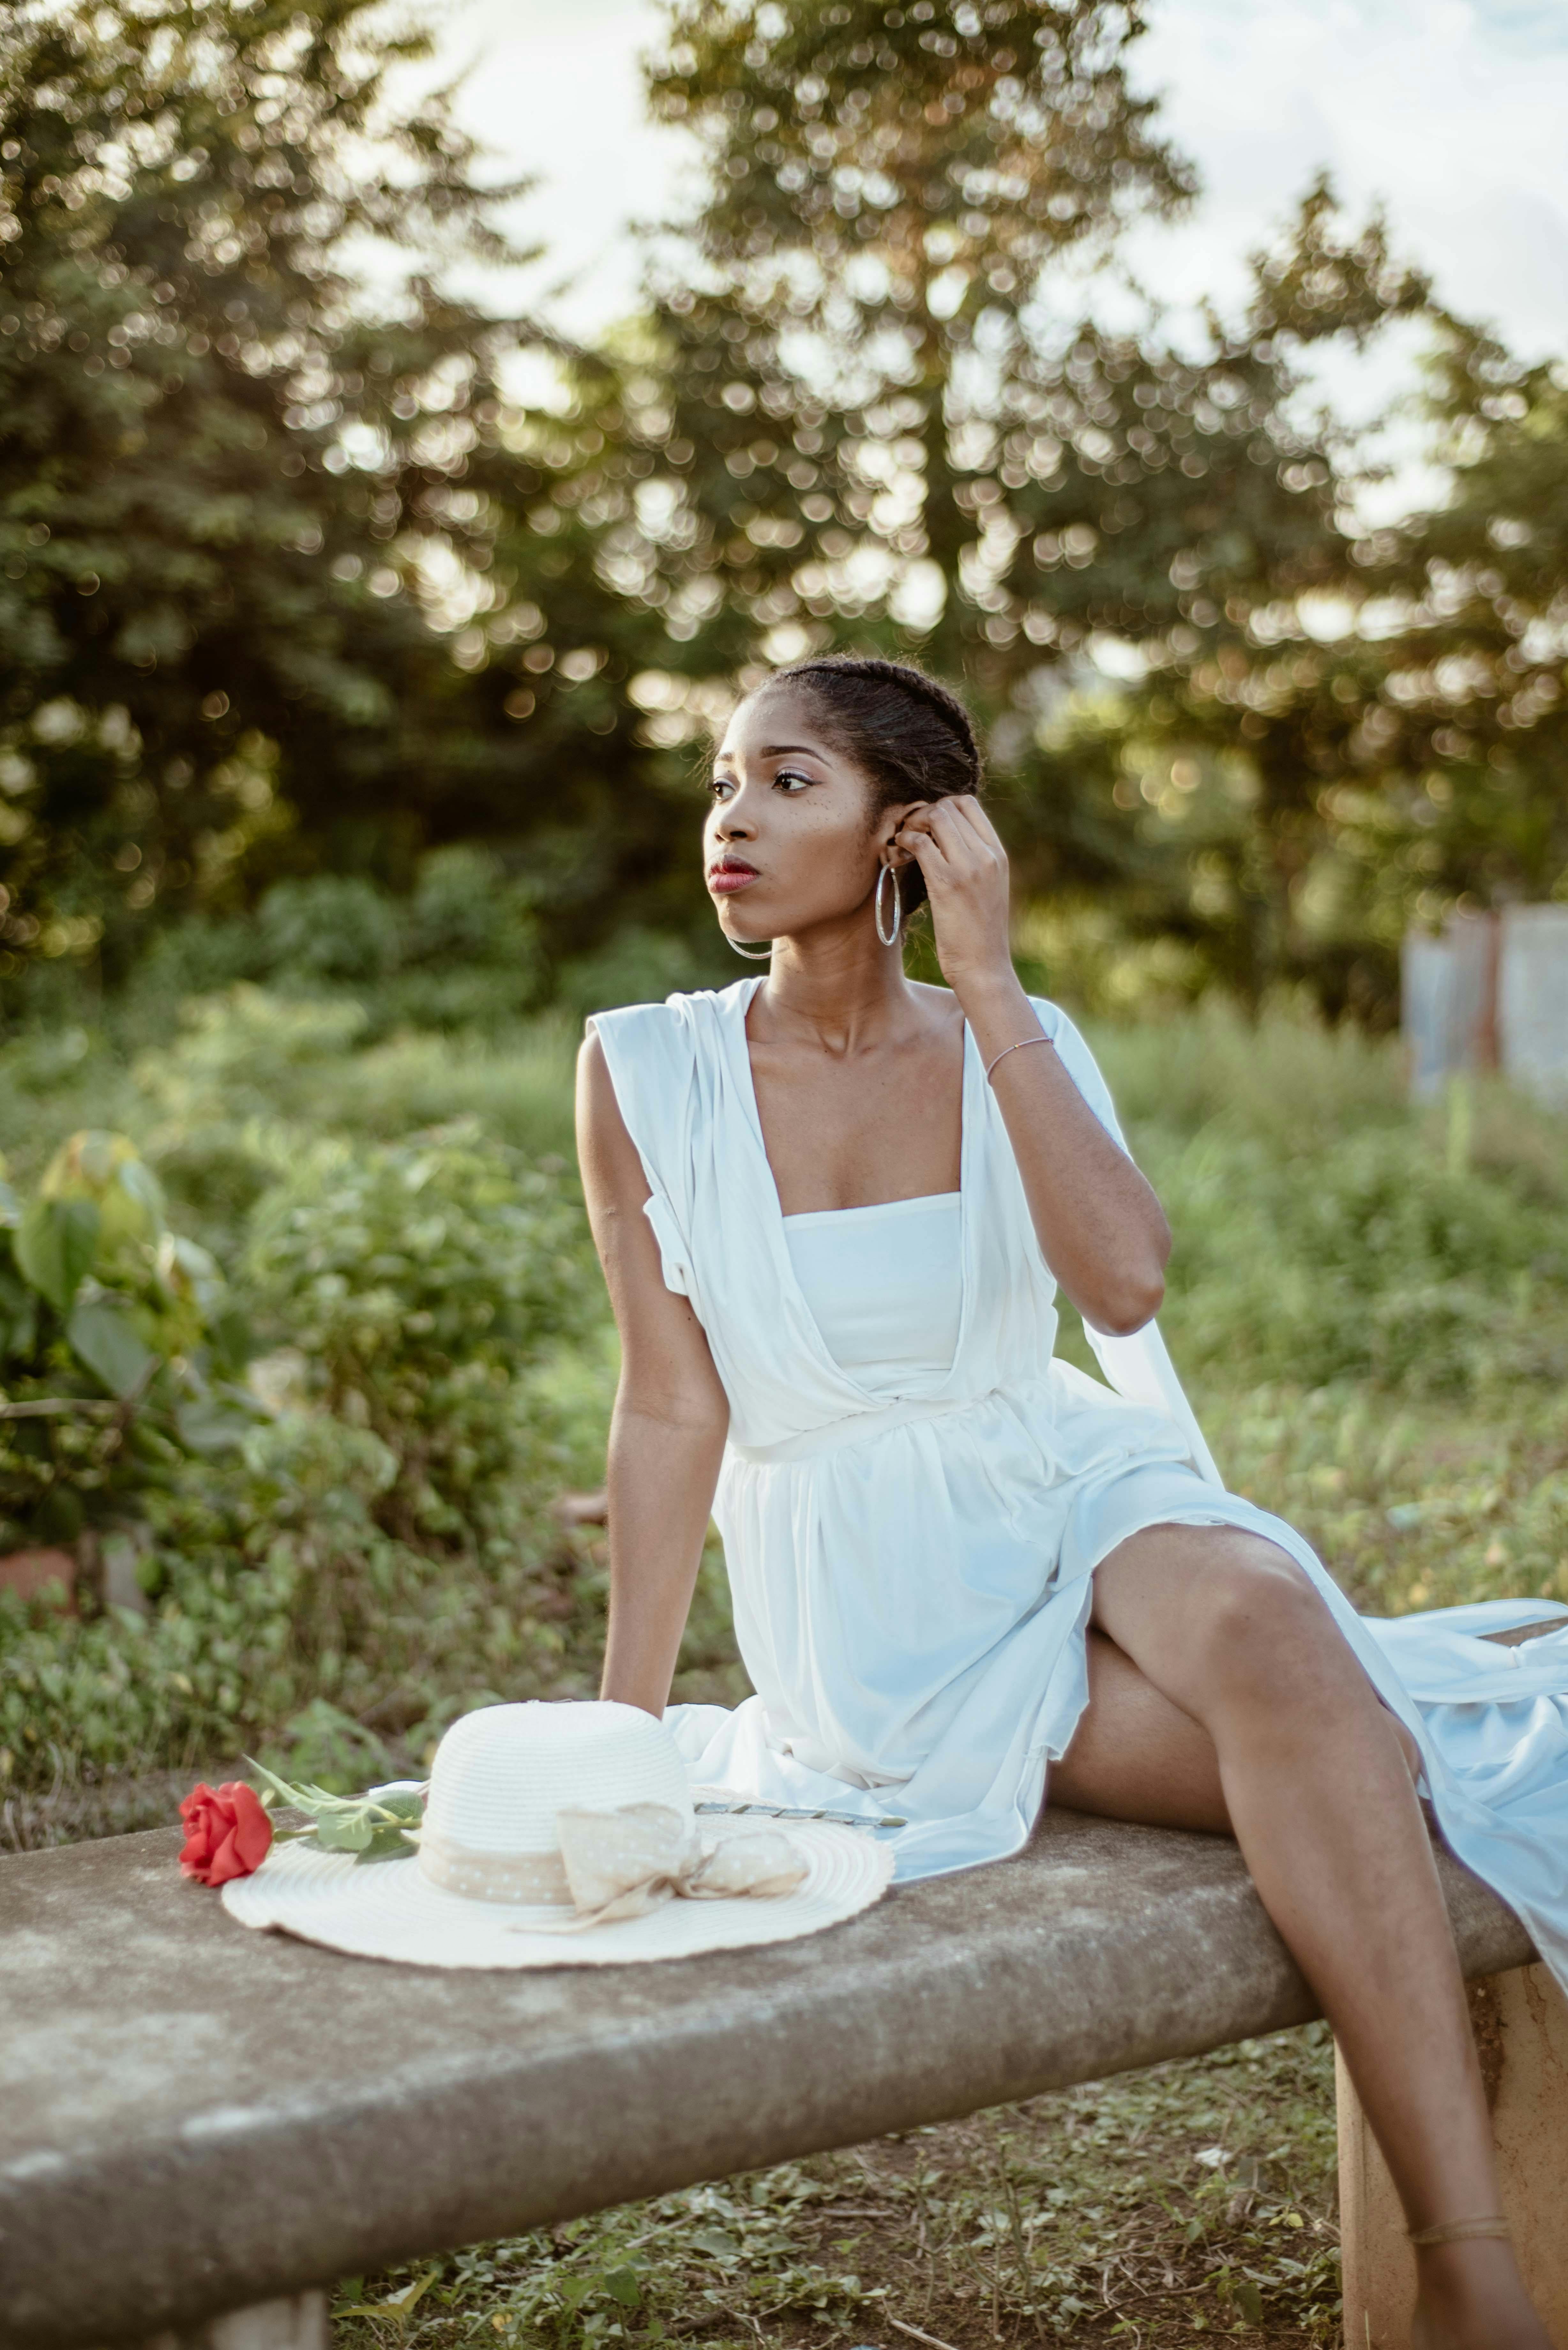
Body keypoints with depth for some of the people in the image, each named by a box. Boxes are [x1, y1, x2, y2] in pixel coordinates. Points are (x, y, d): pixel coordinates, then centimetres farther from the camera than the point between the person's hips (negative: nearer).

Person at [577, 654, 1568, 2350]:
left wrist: (987, 981, -17)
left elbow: (1123, 1280, -18)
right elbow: (673, 1408, -4)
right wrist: (620, 1737, -7)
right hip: (863, 1581, -2)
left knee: (1259, 1622, -33)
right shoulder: (646, 1072, -3)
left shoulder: (1021, 1047, 2)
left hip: (1072, 1492, 2)